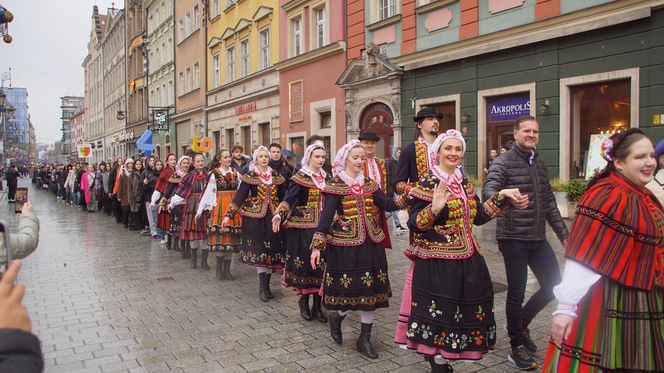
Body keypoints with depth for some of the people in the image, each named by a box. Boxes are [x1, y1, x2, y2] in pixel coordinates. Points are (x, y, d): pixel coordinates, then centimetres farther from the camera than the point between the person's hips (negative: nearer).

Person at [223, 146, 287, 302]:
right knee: (259, 249, -5)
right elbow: (239, 196, -7)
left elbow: (283, 196, 12)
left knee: (272, 249, 3)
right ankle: (262, 286, 3)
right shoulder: (250, 176, -2)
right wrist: (229, 215, -12)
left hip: (272, 217, 3)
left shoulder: (276, 176, 9)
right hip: (255, 217, -3)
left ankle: (266, 285, 15)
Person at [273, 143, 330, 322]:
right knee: (305, 263, -2)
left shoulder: (326, 178, 13)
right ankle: (304, 300, 18)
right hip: (304, 228, -4)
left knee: (320, 263, 3)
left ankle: (317, 305, 13)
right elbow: (289, 199, -15)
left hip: (322, 227, 5)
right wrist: (280, 214, -31)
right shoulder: (300, 177, -3)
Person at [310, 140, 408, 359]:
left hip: (371, 245, 5)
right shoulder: (335, 186, -6)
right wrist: (317, 246, -19)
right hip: (345, 246, -5)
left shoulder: (370, 184, 10)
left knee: (371, 290, 7)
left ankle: (364, 339, 21)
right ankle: (336, 316, 33)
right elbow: (326, 217, -12)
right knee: (351, 290, -1)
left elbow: (388, 205, 3)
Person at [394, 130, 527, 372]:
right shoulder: (428, 184, -11)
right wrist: (434, 209, -32)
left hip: (466, 261, 8)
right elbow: (413, 223, -16)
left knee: (463, 312, 16)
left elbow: (478, 216, 17)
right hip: (436, 262, -8)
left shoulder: (464, 183, 12)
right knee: (439, 314, -1)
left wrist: (502, 197, 13)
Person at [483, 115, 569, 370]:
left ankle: (521, 323, 33)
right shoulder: (504, 162, -7)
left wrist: (563, 234, 17)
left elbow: (549, 203, 20)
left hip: (538, 239, 7)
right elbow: (488, 190, -24)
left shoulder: (540, 164, 15)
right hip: (513, 239, -7)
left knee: (553, 287, 11)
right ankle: (518, 346, 19)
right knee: (516, 292, 3)